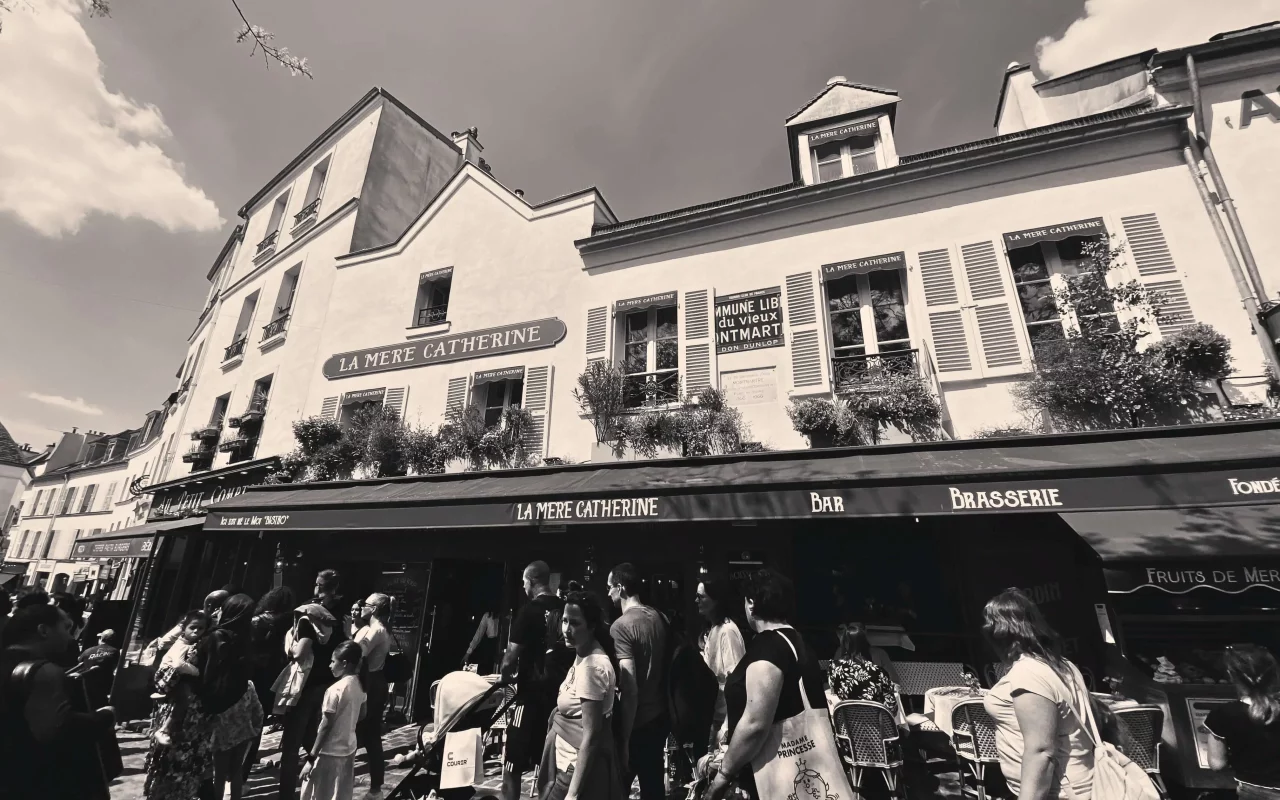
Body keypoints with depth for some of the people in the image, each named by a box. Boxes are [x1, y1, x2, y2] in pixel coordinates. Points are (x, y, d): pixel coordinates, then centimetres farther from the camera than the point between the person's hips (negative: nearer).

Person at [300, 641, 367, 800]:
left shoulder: (335, 690, -22)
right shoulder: (359, 686, -2)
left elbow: (325, 727, -19)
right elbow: (363, 714, 10)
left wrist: (311, 758, -12)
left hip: (330, 754, -7)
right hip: (348, 749, 7)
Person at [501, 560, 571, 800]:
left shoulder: (530, 611, -13)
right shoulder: (565, 609, 2)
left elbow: (511, 658, -13)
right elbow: (573, 651, 9)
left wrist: (505, 677, 6)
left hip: (532, 693, -6)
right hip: (561, 691, 6)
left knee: (512, 765, 7)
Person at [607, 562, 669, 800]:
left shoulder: (621, 626, -20)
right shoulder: (659, 617, 1)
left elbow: (629, 689, -23)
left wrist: (624, 740, -17)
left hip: (636, 723, -6)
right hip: (660, 716, 6)